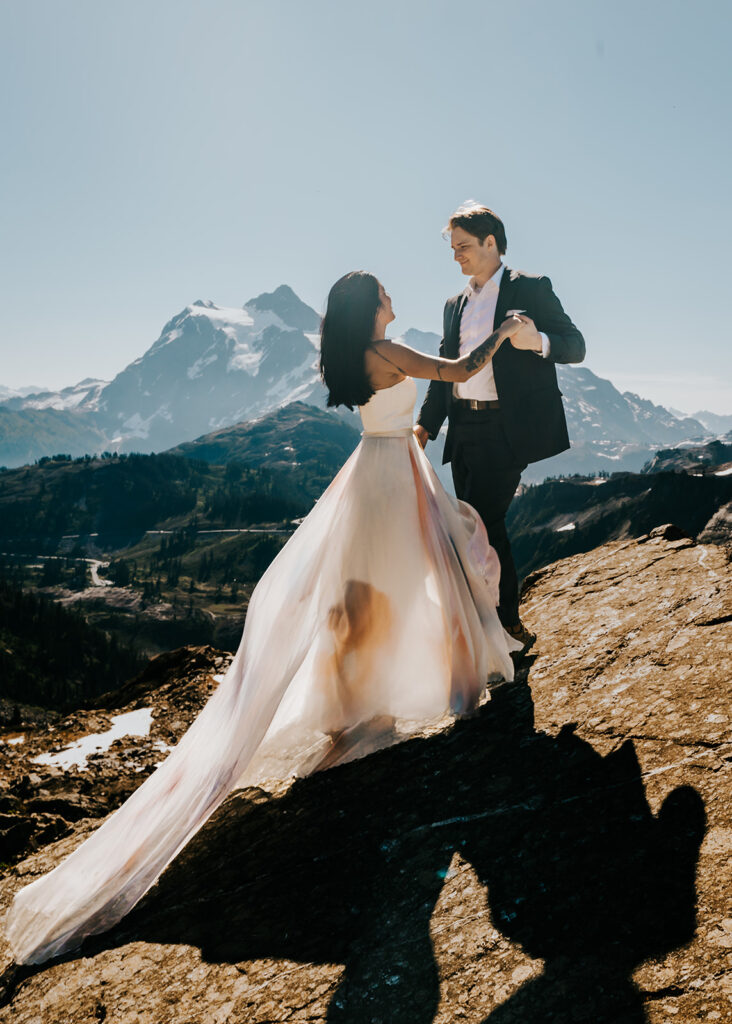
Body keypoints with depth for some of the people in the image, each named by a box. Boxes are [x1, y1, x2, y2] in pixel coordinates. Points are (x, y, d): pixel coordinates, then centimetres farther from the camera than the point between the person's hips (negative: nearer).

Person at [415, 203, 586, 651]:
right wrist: (426, 425, 10)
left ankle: (505, 625, 5)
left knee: (482, 525, -10)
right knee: (481, 527, 9)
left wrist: (537, 341, -26)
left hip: (505, 428, -7)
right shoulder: (455, 304, 19)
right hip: (464, 429, 7)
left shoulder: (531, 289, 0)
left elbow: (576, 345, -4)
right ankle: (508, 625, 22)